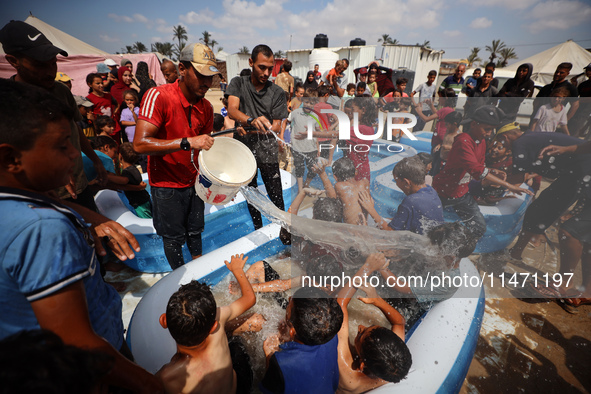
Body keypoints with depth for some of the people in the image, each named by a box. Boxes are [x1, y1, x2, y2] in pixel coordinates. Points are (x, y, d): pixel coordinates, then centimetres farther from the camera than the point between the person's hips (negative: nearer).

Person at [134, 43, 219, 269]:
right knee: (174, 238, 10)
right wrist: (187, 142, -35)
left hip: (194, 181, 5)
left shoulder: (206, 107, 0)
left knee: (195, 232, 20)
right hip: (167, 185, -5)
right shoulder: (158, 96, -19)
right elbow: (140, 144, -27)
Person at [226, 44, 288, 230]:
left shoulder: (277, 93, 2)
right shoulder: (238, 83, 4)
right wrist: (252, 120, -33)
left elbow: (276, 126, -2)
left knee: (276, 197, -1)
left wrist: (257, 130, -21)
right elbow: (232, 110, -13)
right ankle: (258, 231, 34)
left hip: (268, 152, -1)